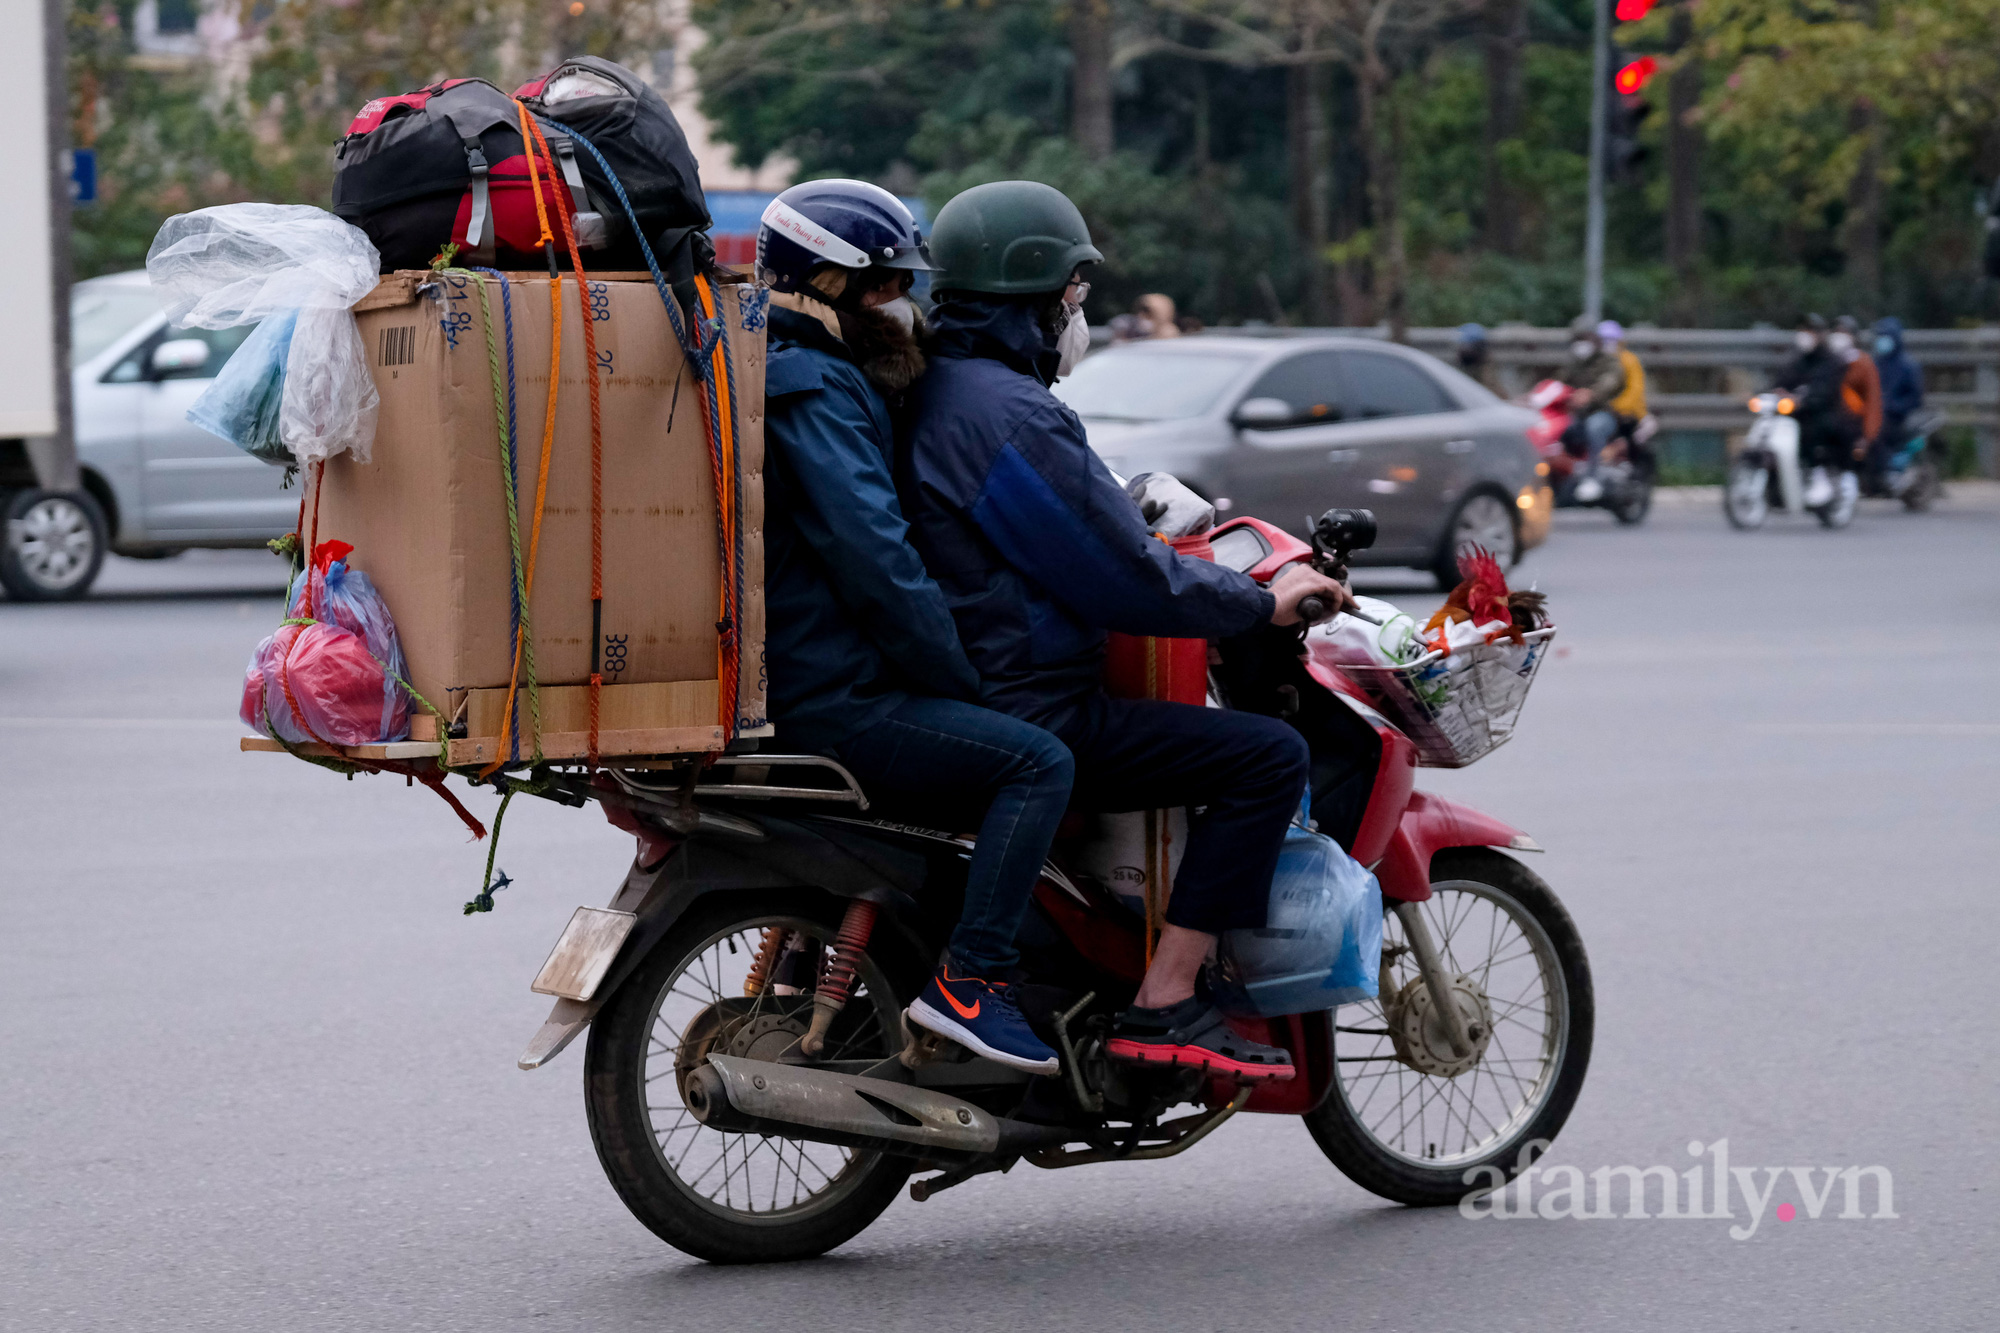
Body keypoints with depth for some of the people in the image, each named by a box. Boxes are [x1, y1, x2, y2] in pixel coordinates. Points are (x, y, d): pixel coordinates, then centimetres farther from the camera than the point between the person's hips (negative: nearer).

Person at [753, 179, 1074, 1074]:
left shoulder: (788, 372, 20)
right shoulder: (816, 389, -14)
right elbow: (875, 558, -22)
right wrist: (961, 687, -14)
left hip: (787, 674, 11)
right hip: (825, 699, -11)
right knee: (1036, 761, -17)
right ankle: (968, 980, -21)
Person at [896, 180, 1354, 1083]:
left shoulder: (934, 391, 14)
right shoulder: (1011, 417, -19)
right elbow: (1123, 579, -20)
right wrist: (1263, 603, -7)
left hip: (957, 694, 11)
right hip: (1024, 719, -11)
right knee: (1268, 755, -14)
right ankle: (1163, 1008, -16)